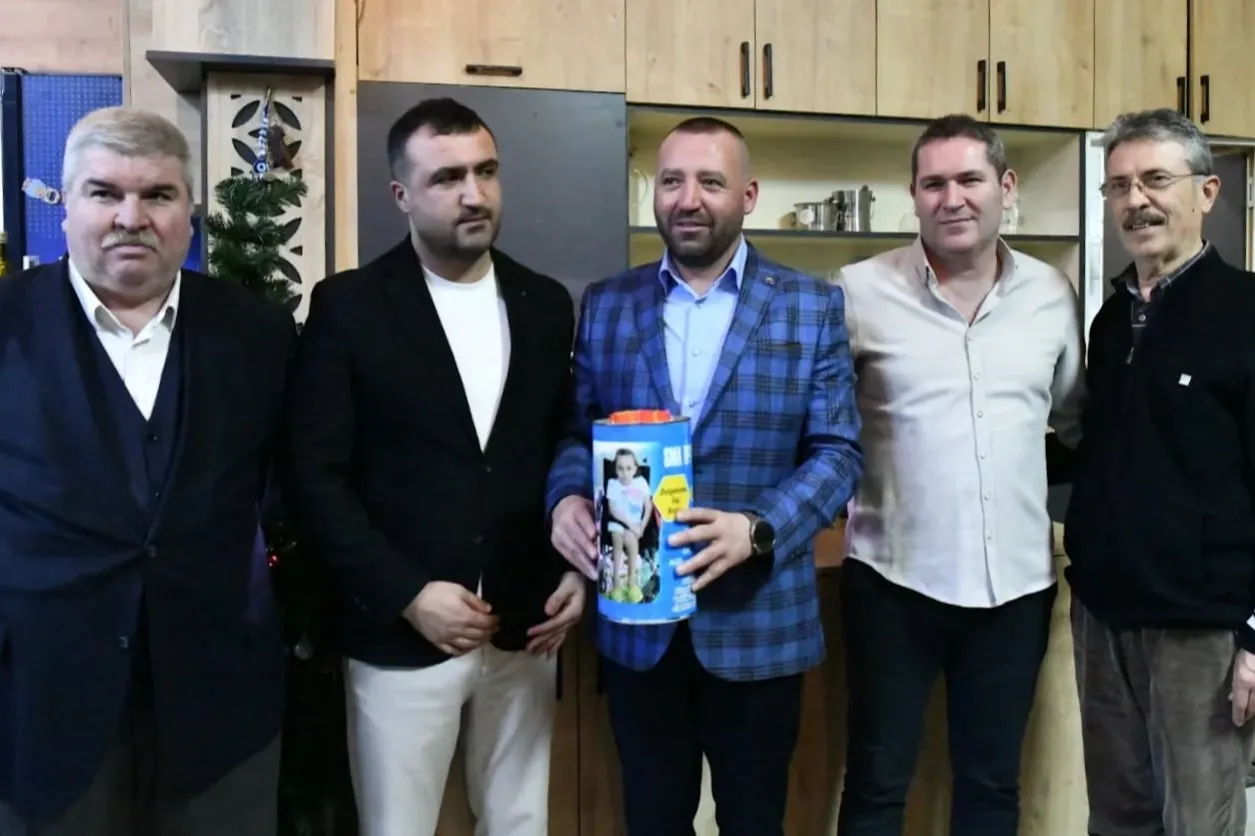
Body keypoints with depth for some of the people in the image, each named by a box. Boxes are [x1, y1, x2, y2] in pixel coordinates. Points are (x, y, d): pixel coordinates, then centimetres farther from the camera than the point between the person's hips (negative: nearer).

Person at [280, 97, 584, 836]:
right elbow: (314, 475, -8)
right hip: (402, 632, -3)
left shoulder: (547, 304, 6)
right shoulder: (349, 306, -4)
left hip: (524, 628, 3)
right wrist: (407, 594, -14)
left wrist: (579, 570, 0)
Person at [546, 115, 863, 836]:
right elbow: (577, 432, 6)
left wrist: (758, 529, -22)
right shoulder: (607, 306, 4)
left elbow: (838, 451, -5)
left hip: (759, 621, -1)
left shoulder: (812, 307, -2)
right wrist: (568, 499, -15)